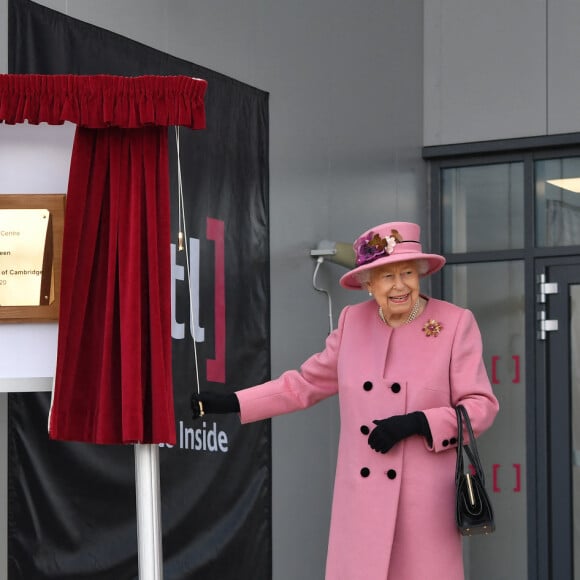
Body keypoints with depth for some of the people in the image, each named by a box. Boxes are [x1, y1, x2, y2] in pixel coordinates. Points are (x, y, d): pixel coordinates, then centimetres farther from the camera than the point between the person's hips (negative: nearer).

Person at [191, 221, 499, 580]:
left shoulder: (456, 324, -4)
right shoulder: (353, 321, 7)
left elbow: (482, 407, -6)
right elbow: (306, 383, 16)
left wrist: (417, 423, -19)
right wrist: (231, 404, 12)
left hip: (426, 500, -3)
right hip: (363, 500, 3)